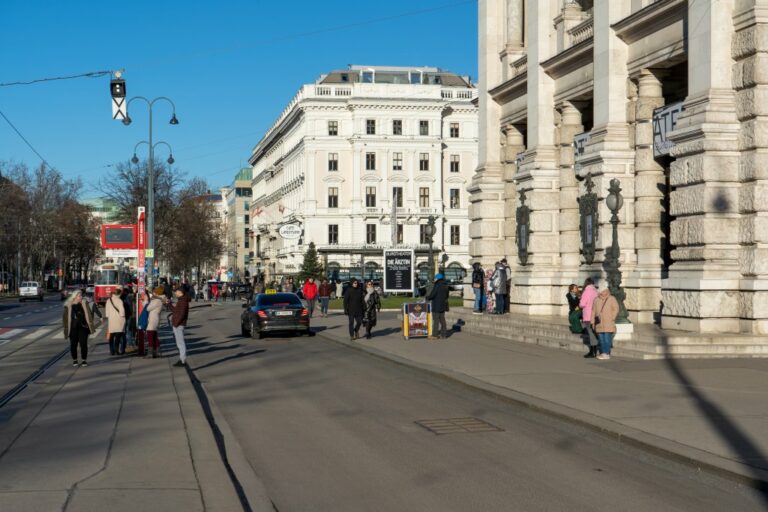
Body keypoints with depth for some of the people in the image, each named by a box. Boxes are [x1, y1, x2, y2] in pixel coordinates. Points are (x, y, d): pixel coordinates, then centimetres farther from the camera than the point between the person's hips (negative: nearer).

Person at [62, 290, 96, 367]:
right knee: (73, 344, 6)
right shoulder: (68, 306, -1)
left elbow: (89, 314, 6)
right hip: (73, 328, 0)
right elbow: (65, 318, 3)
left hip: (83, 327, 0)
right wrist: (66, 328, 1)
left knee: (83, 344, -4)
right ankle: (74, 360, 20)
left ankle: (84, 360, 7)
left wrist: (91, 325, -1)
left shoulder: (84, 304, 3)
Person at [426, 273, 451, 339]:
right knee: (442, 320, 16)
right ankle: (444, 334, 19)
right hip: (443, 306, 8)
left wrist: (427, 297, 2)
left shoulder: (437, 286, -18)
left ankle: (435, 335, -5)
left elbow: (431, 295, -18)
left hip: (437, 306, -8)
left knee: (436, 321, -5)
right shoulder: (446, 286, 9)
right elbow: (447, 295, 18)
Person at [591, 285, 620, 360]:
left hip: (608, 324, -4)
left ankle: (606, 353, -8)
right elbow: (593, 311, 15)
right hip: (599, 324, 4)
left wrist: (612, 318, -8)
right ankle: (602, 353, 10)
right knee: (601, 339, 6)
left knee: (607, 339, -8)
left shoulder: (612, 299, 3)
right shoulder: (596, 300, 13)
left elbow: (616, 309, -1)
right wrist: (593, 322, 11)